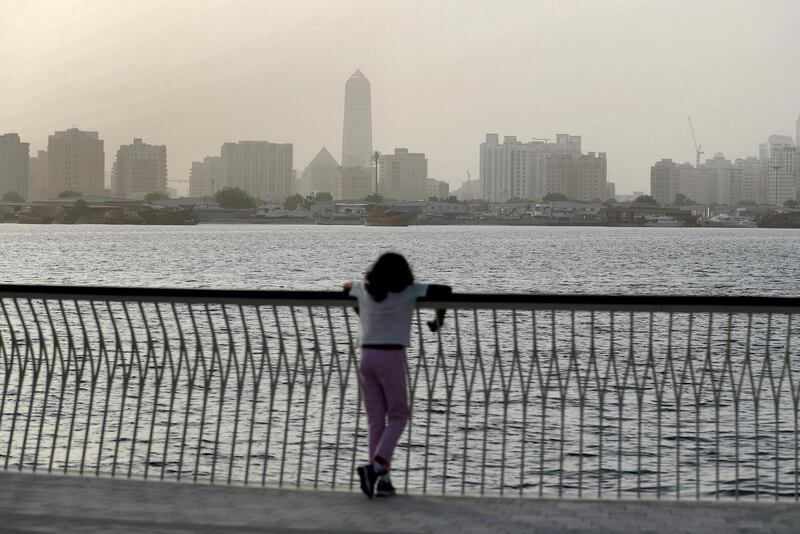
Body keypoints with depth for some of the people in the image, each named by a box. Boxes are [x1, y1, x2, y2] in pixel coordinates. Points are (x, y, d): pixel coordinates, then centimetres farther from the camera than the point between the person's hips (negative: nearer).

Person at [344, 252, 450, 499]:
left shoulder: (364, 289, 8)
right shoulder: (408, 292, -4)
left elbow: (346, 287, 31)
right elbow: (445, 290, -8)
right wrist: (439, 318, 8)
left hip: (366, 356, 4)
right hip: (391, 357, -4)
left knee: (375, 420, 8)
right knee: (398, 416, 8)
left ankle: (382, 478, 6)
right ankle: (376, 465, -12)